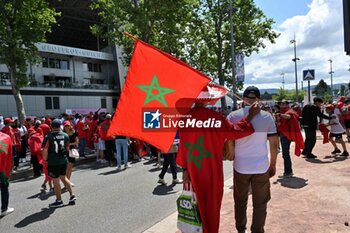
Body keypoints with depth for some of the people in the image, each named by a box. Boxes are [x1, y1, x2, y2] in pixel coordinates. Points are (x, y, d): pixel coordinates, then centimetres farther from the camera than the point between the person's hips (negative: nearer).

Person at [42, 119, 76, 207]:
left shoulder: (48, 137, -13)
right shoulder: (65, 135, 1)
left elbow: (45, 150, -12)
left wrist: (45, 159, 2)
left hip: (53, 162, -5)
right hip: (63, 160, 5)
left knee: (56, 180, 6)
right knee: (64, 178, 21)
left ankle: (59, 201, 17)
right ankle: (72, 195, 20)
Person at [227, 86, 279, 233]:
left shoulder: (233, 116, -4)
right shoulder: (267, 116, -3)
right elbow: (274, 143, 0)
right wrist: (273, 165, 10)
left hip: (240, 166, 1)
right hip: (262, 167, 0)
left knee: (240, 201, 18)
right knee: (260, 203, 12)